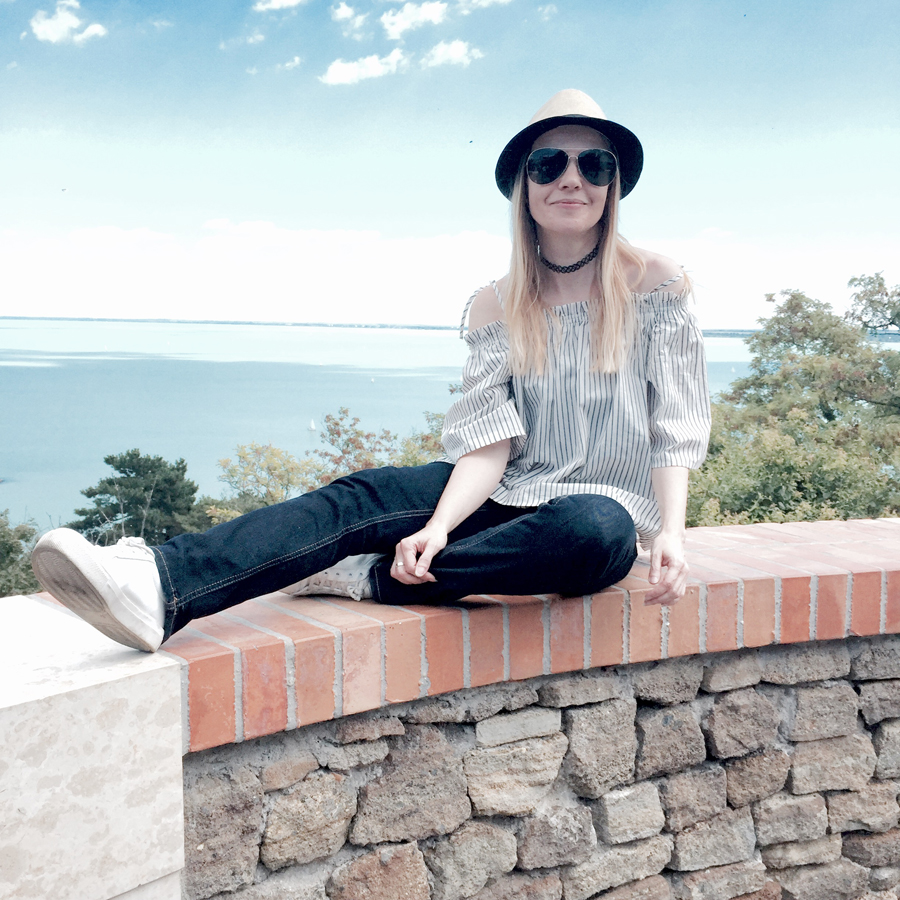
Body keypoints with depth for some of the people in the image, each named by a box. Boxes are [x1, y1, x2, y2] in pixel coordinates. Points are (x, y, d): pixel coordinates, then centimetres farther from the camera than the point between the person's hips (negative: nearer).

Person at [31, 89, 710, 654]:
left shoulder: (656, 285, -2)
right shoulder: (496, 308, 5)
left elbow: (675, 430, -5)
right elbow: (490, 440, -6)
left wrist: (671, 532, -21)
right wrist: (439, 526, -25)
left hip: (609, 500, -2)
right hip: (510, 493, 3)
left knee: (596, 530, -39)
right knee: (364, 496, -23)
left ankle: (372, 579, -28)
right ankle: (163, 588, -42)